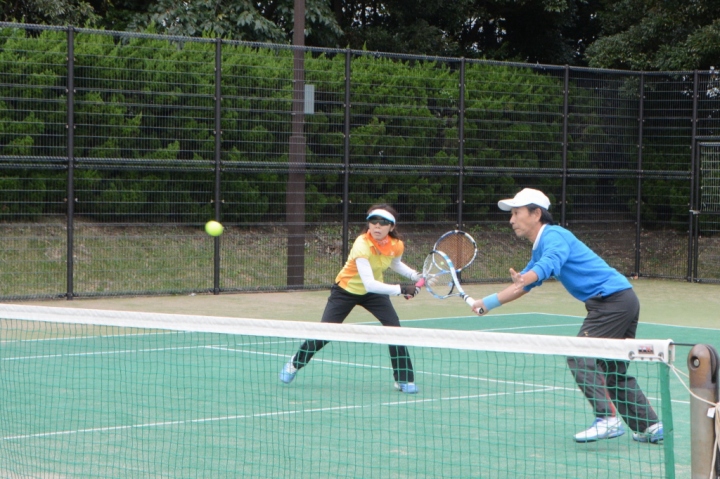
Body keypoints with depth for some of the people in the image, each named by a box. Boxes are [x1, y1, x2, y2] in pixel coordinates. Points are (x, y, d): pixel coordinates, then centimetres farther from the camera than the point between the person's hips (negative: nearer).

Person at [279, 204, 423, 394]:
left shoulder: (396, 245, -18)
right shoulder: (362, 245, -36)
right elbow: (369, 284, -44)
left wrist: (416, 275, -6)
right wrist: (402, 289, -48)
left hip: (374, 291, 4)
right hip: (346, 290, -4)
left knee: (395, 329, -14)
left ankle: (404, 379, -2)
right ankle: (295, 364, 24)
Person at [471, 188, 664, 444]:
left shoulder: (554, 236, -12)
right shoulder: (540, 248, 19)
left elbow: (549, 264, -34)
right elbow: (522, 284, 30)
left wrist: (524, 279, -53)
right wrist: (488, 302, 23)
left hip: (612, 297, -10)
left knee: (579, 358, -12)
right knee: (613, 370, 15)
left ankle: (608, 419, -17)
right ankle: (650, 426, 17)